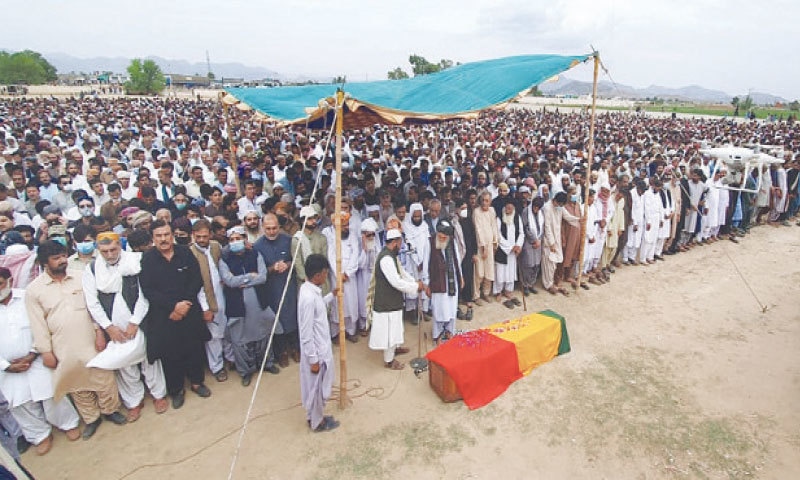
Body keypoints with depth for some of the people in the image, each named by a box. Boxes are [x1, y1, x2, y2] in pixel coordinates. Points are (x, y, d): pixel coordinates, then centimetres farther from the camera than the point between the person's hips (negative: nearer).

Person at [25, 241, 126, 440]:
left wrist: (99, 331, -2)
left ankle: (110, 410, 30)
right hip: (64, 349, -1)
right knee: (78, 385, 13)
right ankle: (91, 418, 31)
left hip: (91, 342, 1)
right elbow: (37, 324, -3)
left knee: (104, 377, 8)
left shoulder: (79, 278, 1)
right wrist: (46, 352, -4)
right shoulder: (33, 290, -3)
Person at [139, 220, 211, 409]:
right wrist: (173, 306, -16)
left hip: (190, 312, 2)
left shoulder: (185, 253, -1)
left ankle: (197, 381, 34)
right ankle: (176, 390, 29)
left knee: (195, 349, 12)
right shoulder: (147, 259, -5)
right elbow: (147, 290, -10)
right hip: (162, 316, -1)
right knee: (170, 354, 9)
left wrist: (185, 304, -12)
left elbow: (197, 280, -3)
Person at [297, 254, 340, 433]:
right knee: (316, 388, 12)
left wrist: (332, 296, 17)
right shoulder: (309, 297, -31)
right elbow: (306, 334, -26)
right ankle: (317, 423, 32)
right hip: (315, 352, -9)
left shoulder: (310, 289, -1)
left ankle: (314, 416, 42)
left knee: (319, 386, 24)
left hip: (320, 348, 9)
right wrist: (313, 360, -20)